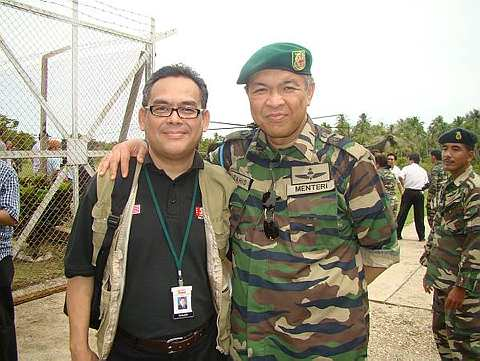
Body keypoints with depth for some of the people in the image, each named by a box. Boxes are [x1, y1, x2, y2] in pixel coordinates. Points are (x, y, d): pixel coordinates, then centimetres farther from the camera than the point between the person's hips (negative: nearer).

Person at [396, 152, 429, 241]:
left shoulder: (407, 168, 0)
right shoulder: (423, 171, 11)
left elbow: (401, 178, -18)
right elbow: (427, 184, 9)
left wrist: (404, 185, -2)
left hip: (408, 192, -2)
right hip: (419, 193, 2)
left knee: (402, 213, 4)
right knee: (419, 215, 8)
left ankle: (397, 234, 6)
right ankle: (421, 236, 10)